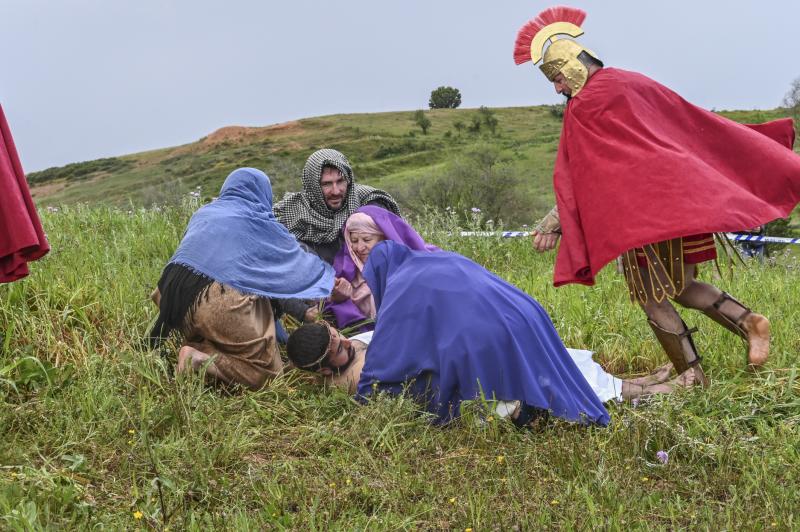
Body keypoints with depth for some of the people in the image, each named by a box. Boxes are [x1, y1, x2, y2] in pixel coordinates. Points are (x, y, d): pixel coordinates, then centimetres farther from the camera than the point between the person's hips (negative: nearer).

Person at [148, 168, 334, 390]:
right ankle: (199, 361, -16)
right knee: (267, 371, 1)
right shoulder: (260, 222, 12)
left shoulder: (203, 213, 24)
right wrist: (330, 274, 41)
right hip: (223, 305, -6)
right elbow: (300, 262, 22)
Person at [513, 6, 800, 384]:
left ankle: (694, 378, 6)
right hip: (684, 194, 9)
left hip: (646, 209, -8)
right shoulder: (632, 82, 13)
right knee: (681, 286, 19)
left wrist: (556, 220, -11)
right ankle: (748, 321, 2)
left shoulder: (584, 105, -11)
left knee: (653, 297, 3)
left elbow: (579, 176, -14)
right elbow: (693, 120, 19)